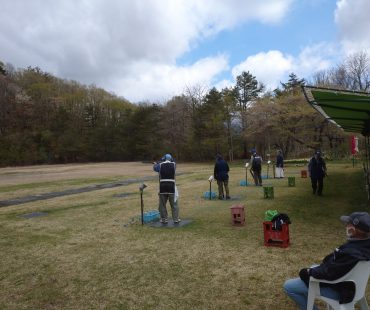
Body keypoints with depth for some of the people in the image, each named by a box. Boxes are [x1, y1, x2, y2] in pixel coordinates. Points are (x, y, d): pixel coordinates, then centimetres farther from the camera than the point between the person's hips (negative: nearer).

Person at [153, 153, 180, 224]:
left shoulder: (160, 165, -1)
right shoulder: (174, 164, 0)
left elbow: (155, 168, 21)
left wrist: (155, 164, 44)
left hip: (162, 187, 0)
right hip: (171, 187, 0)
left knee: (162, 204, 13)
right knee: (174, 204, 11)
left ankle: (164, 219, 19)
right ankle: (176, 219, 15)